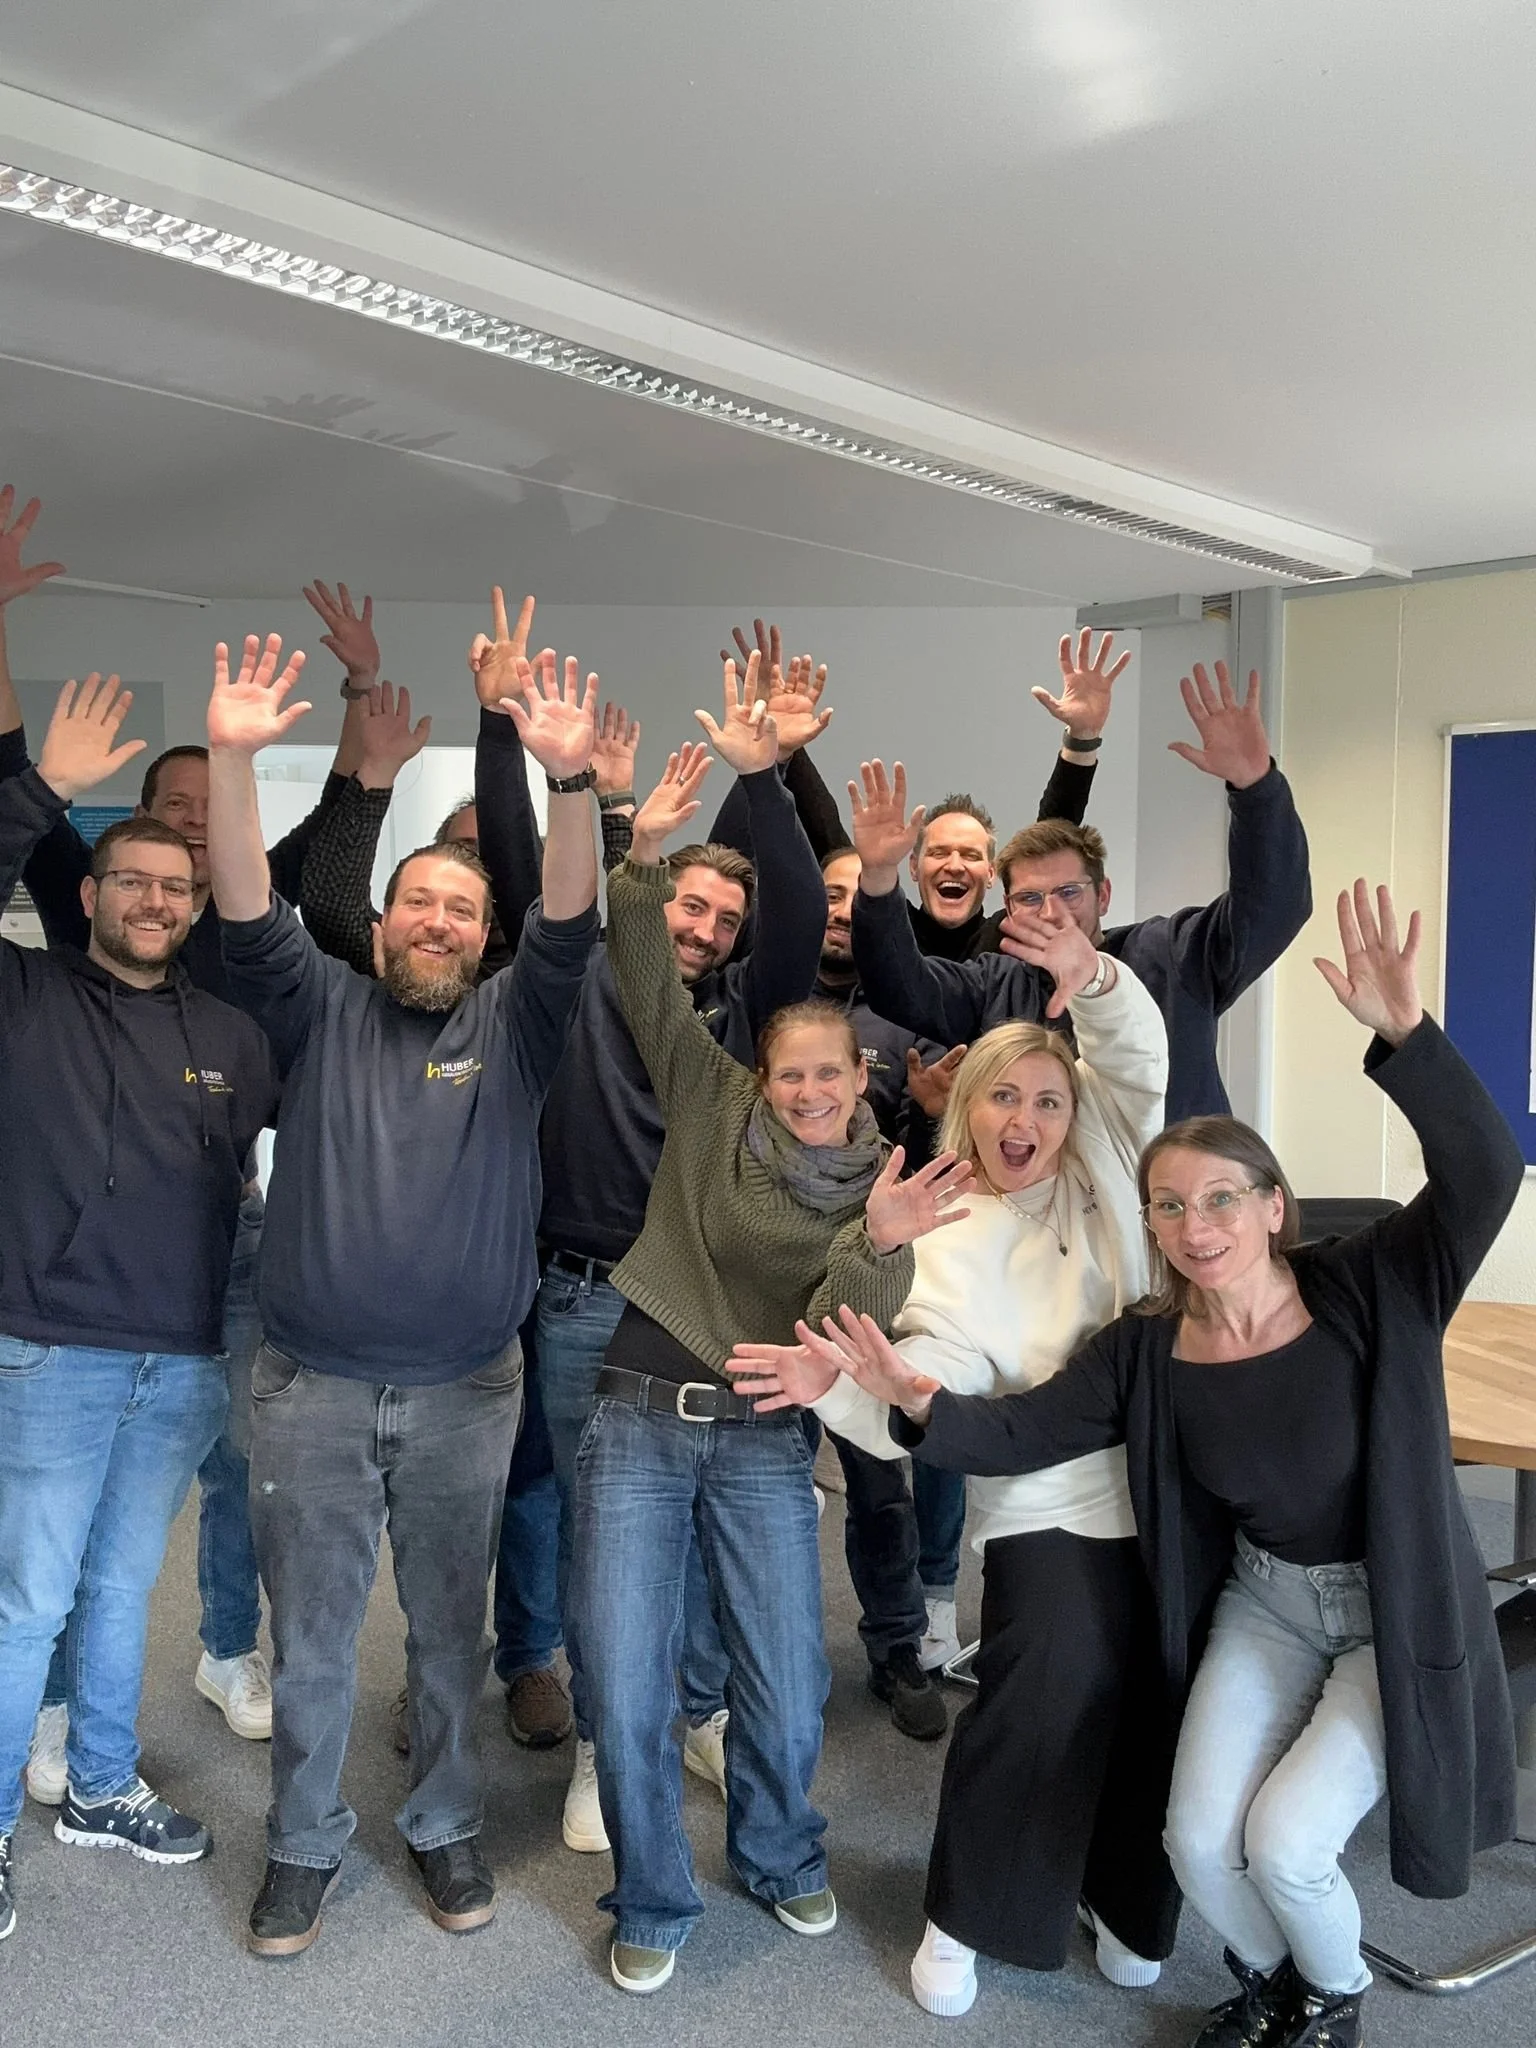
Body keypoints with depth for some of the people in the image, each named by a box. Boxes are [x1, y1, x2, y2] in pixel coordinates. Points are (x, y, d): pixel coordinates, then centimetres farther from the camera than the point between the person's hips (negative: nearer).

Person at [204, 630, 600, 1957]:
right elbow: (246, 911, -10)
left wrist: (570, 780, -30)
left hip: (466, 1391, 0)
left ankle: (446, 1826, 34)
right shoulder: (321, 1009, 4)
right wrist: (233, 757, -24)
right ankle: (305, 1842, 32)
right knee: (310, 1635, 13)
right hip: (310, 1388, 0)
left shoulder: (510, 1026, 2)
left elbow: (570, 928, -14)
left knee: (450, 1630, 14)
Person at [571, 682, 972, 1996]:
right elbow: (648, 981, -9)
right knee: (626, 1696, 0)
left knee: (789, 1697, 3)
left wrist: (880, 1247, -33)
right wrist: (647, 856, -23)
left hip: (764, 1440, 1)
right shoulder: (712, 1103, -1)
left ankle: (779, 1857, 37)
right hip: (640, 1417, 0)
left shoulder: (878, 1191, -1)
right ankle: (654, 1903, 26)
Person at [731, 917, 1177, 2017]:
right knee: (1049, 1692, -16)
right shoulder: (943, 1245, -1)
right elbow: (935, 1396, -12)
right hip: (1047, 1503, -3)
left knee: (1155, 1708, 9)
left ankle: (1126, 1899, 35)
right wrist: (837, 1386, -31)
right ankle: (967, 1915, 8)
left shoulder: (1103, 1172, 7)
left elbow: (1138, 1057, -7)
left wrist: (1091, 975, -27)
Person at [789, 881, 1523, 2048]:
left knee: (1285, 1838, -14)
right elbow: (1018, 1434, -8)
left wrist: (1404, 1036, -46)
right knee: (1200, 1839, -6)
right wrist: (916, 1403, -28)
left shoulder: (1372, 1292, -20)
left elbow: (1484, 1176, -33)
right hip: (1262, 1603, 4)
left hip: (1397, 1615, -4)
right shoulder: (1148, 1350, -9)